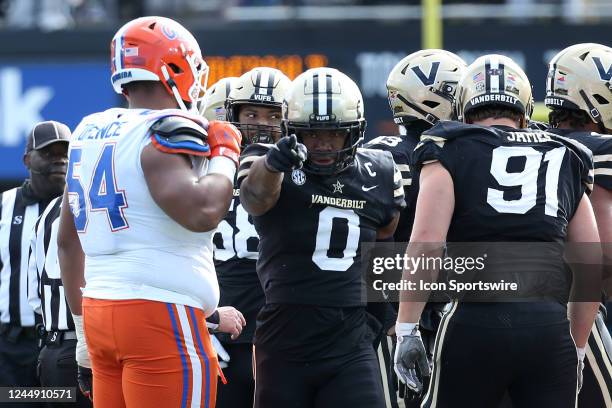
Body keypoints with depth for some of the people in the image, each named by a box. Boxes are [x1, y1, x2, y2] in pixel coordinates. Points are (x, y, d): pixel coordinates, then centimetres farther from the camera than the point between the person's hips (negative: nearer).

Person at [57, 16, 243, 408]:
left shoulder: (89, 133, 15)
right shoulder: (165, 133, -11)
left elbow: (68, 240, 21)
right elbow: (201, 212, -26)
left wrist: (83, 324, 29)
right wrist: (225, 156, -7)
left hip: (99, 310, 8)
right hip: (160, 316, -8)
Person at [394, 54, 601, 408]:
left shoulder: (450, 152, 8)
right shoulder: (566, 161, 20)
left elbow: (427, 244, -6)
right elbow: (593, 267, 19)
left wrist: (407, 329, -4)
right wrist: (575, 348, 28)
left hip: (477, 325, -3)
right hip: (550, 326, 3)